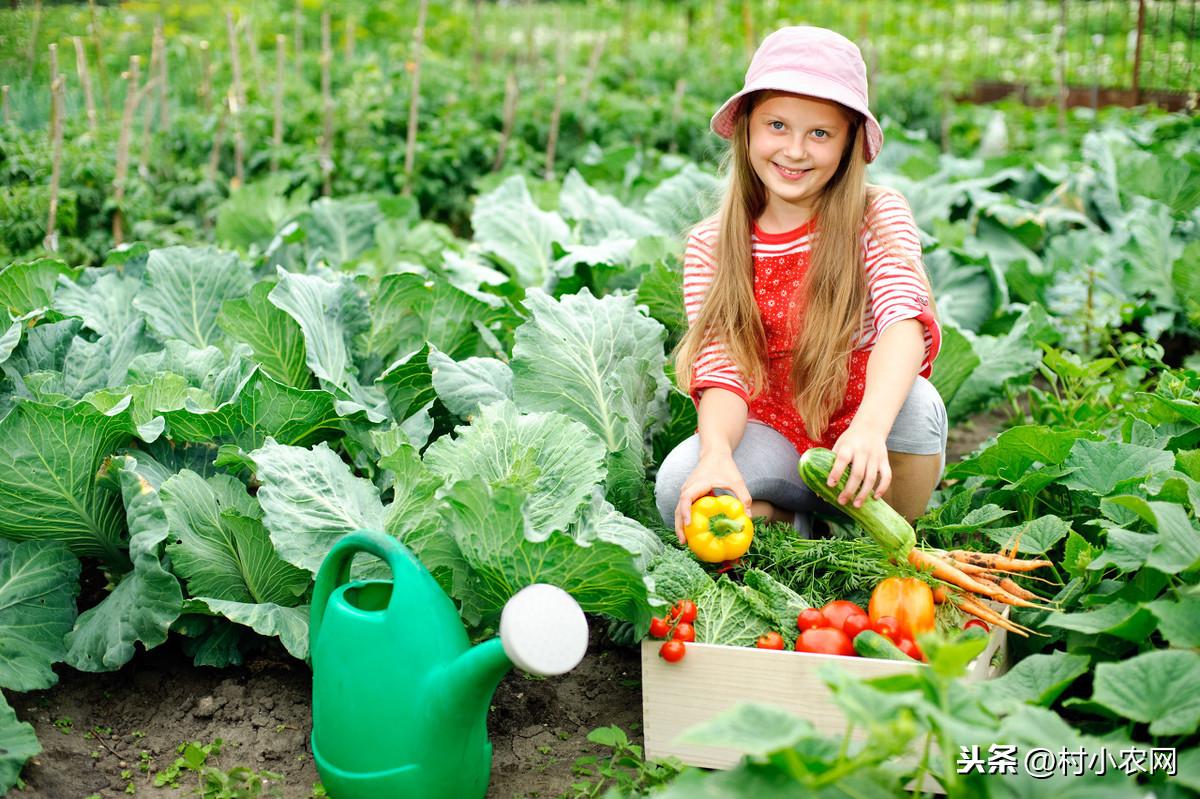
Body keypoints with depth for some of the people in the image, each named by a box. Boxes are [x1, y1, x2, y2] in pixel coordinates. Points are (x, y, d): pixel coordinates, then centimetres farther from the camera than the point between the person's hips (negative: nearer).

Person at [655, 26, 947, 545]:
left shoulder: (878, 215, -8)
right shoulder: (710, 247, -3)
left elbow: (905, 318, -28)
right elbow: (721, 375, -12)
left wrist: (870, 426, -49)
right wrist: (716, 453, -37)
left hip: (871, 437, 0)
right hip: (774, 440, 1)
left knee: (915, 401, -35)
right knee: (679, 485, -30)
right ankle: (785, 521, 0)